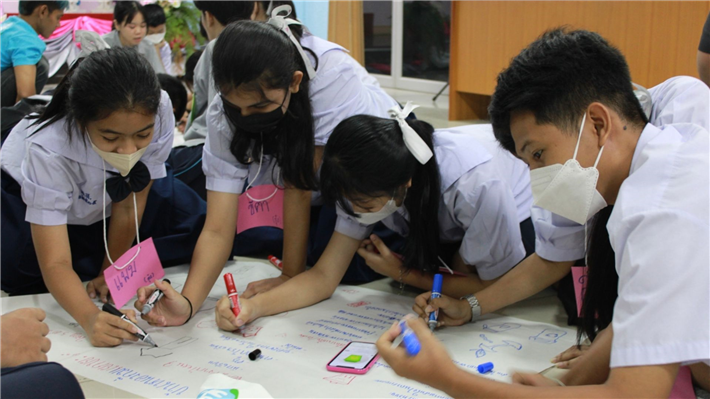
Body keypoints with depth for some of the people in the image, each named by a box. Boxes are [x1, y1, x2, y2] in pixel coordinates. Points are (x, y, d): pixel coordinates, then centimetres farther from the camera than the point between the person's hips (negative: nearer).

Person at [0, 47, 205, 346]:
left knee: (196, 224, -12)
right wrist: (89, 318, -60)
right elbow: (56, 264, -42)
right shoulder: (46, 148, -42)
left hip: (111, 188, 3)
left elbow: (129, 208, -23)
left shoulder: (158, 113, -37)